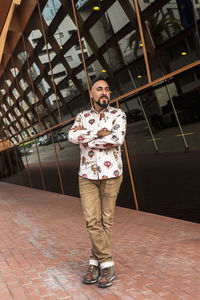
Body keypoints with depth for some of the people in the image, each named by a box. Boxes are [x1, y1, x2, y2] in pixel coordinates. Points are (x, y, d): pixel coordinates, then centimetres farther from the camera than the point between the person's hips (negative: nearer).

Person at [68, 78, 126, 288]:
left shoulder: (118, 115, 0)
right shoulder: (82, 117, 8)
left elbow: (117, 140, -19)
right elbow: (72, 136, -12)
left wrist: (86, 138, -12)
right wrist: (99, 133, -20)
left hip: (111, 174, -2)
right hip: (87, 175, 2)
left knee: (106, 220, 4)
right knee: (92, 220, -5)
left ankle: (96, 261, 16)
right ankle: (107, 265, 4)